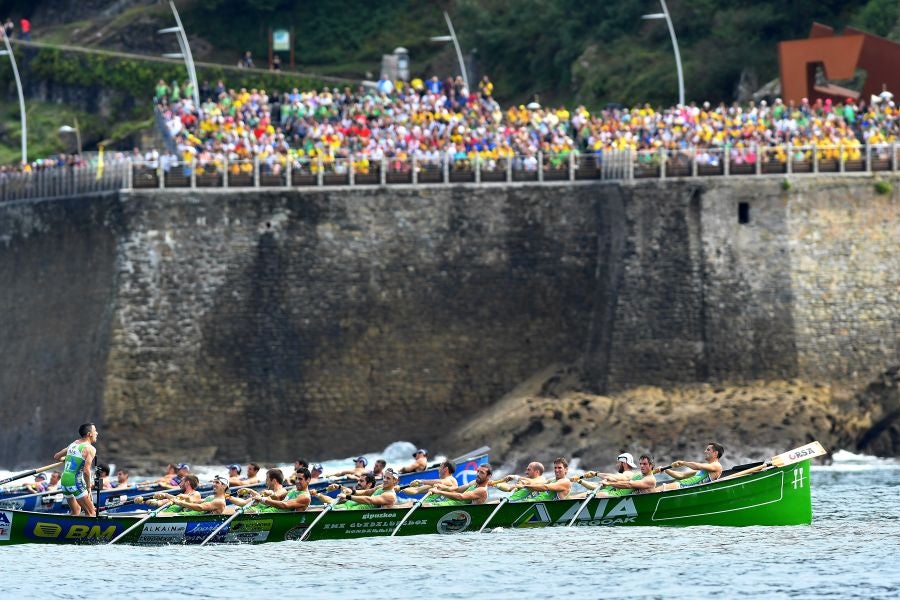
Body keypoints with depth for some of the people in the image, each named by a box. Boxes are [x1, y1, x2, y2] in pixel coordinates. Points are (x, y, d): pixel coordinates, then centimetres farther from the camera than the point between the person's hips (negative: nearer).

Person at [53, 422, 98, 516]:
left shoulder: (73, 444, 13)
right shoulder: (90, 449, -10)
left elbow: (56, 457, 22)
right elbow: (86, 471, -20)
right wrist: (88, 488, -10)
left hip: (64, 481, 8)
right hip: (76, 483, -8)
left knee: (75, 511, 25)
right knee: (91, 513, -3)